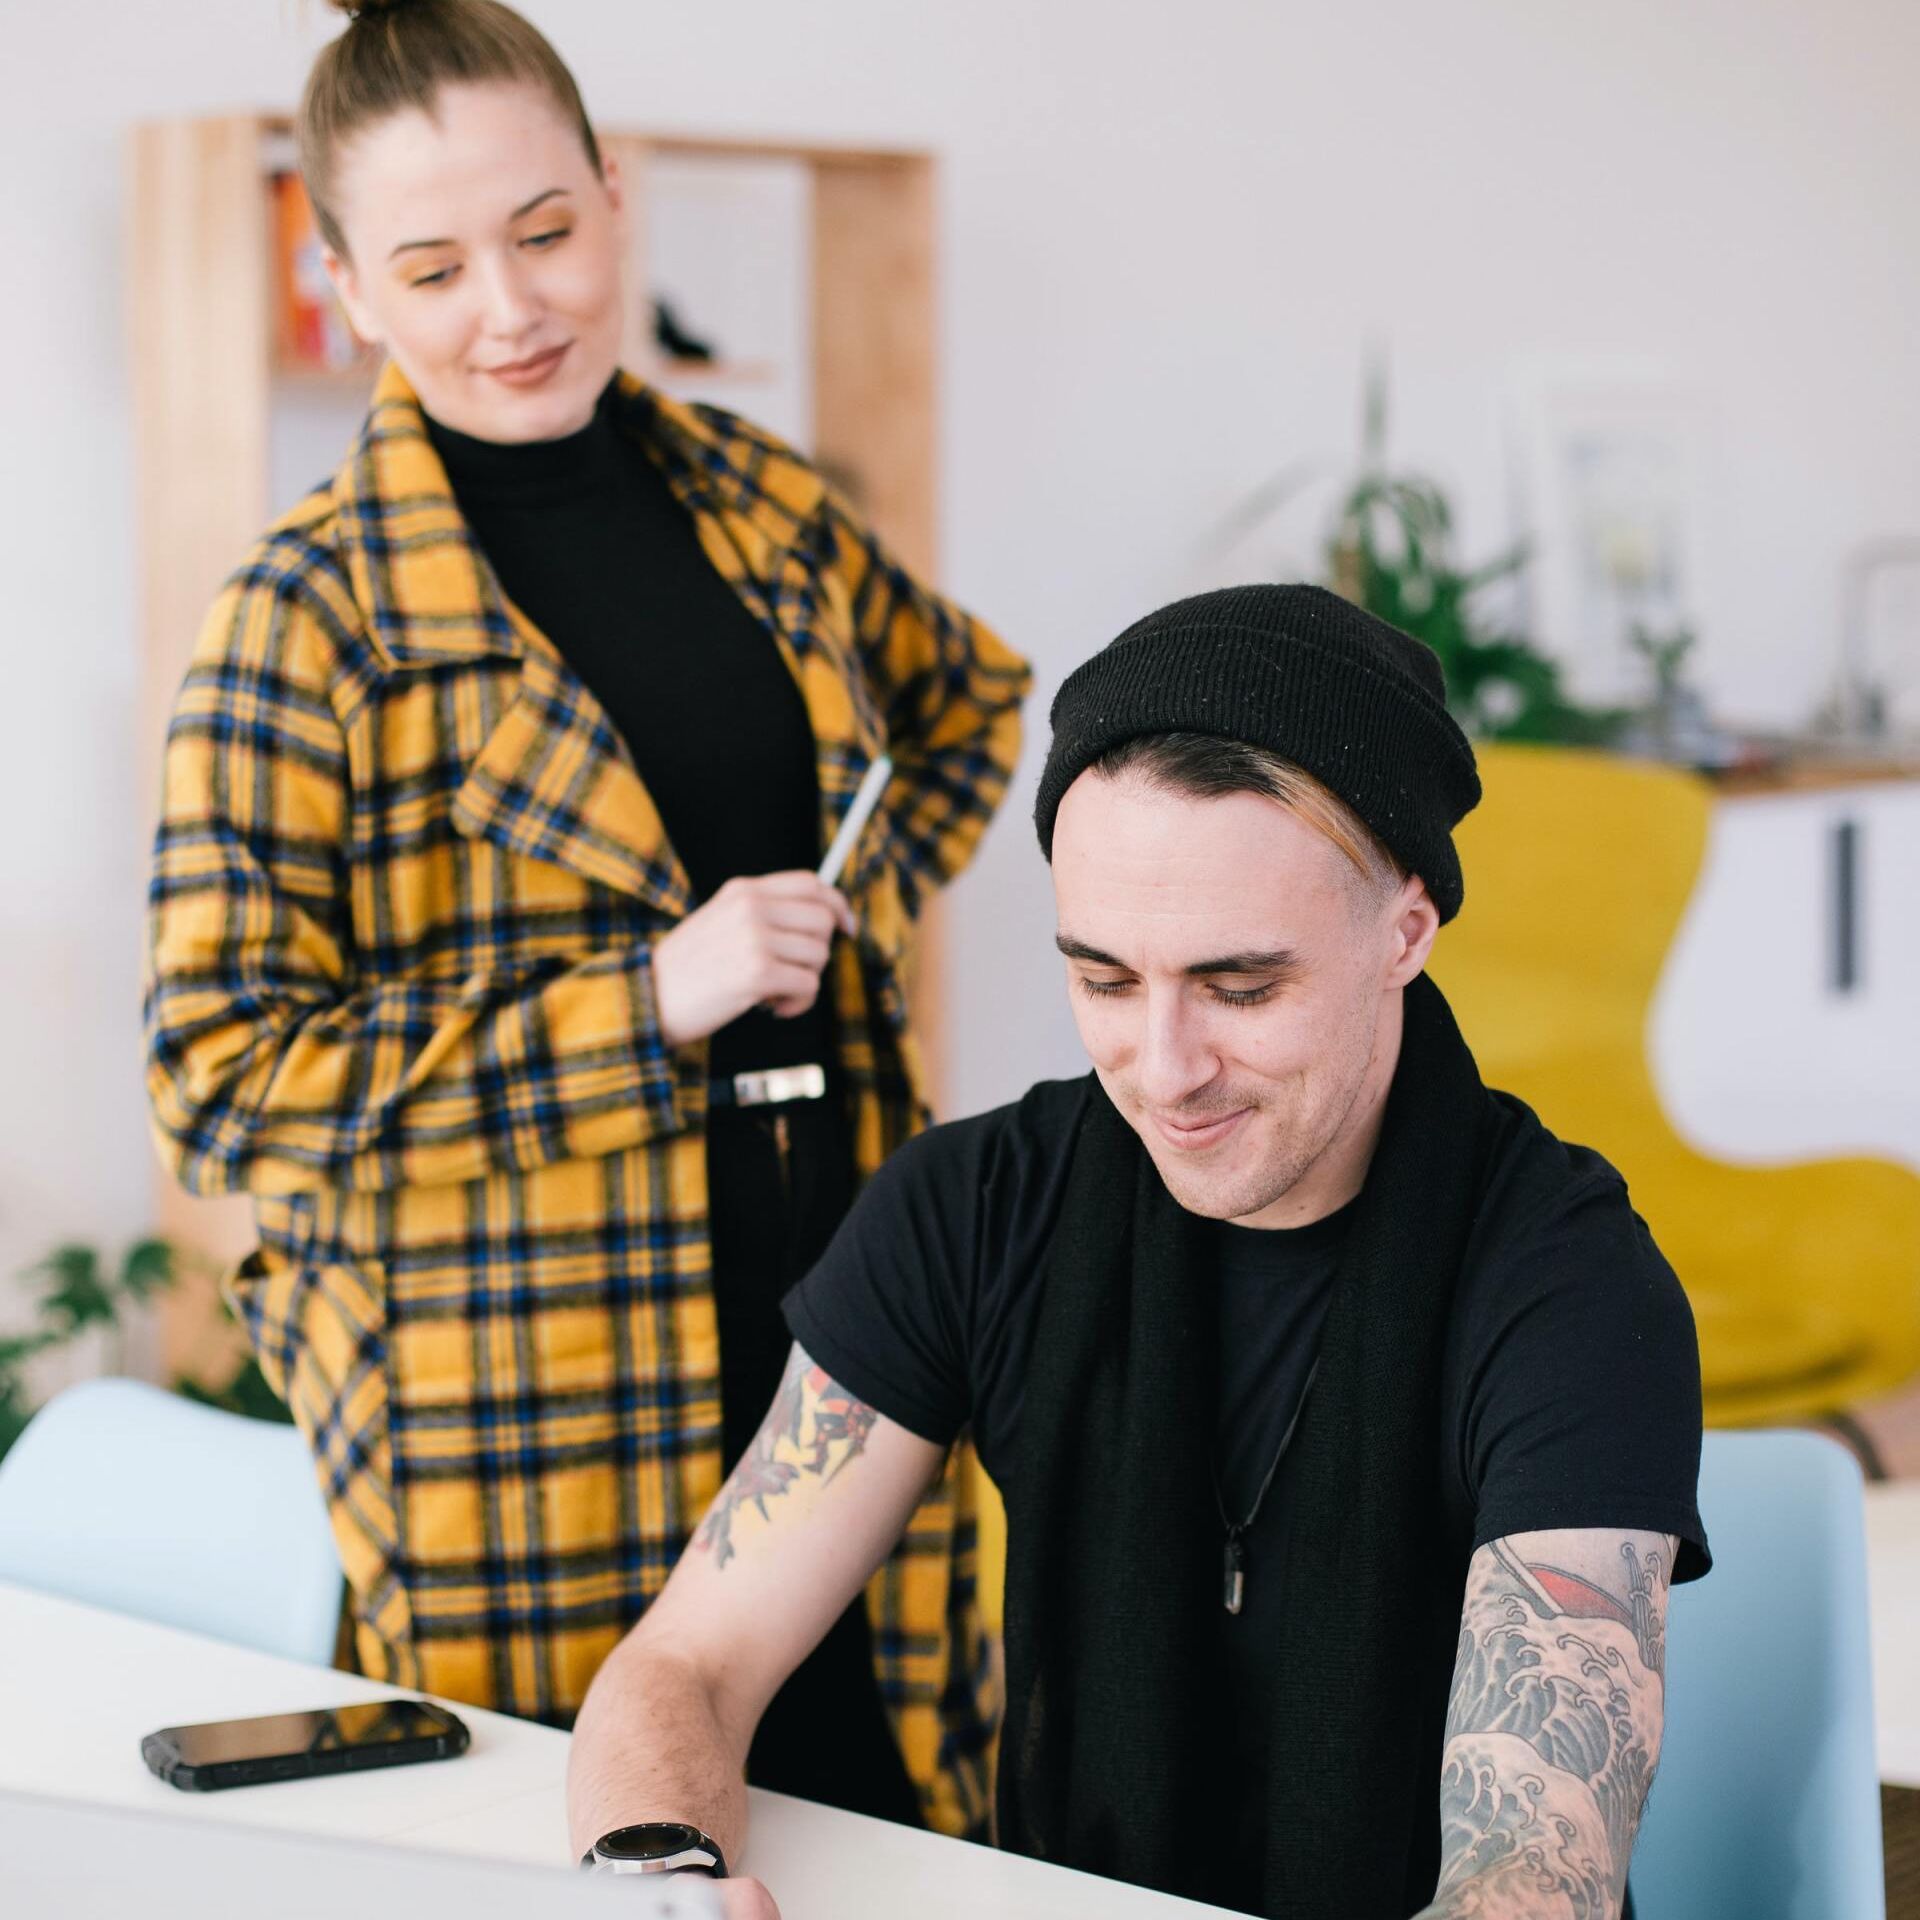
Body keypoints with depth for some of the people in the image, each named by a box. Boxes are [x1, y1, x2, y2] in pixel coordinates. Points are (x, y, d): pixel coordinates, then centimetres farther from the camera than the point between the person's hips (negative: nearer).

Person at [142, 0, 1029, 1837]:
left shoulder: (761, 505, 8)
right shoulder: (309, 616, -8)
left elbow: (967, 699, 29)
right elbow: (219, 1080, -13)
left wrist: (863, 903, 9)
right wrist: (649, 995, -17)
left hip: (831, 1319, 5)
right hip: (521, 1397, -5)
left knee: (881, 1792, 10)